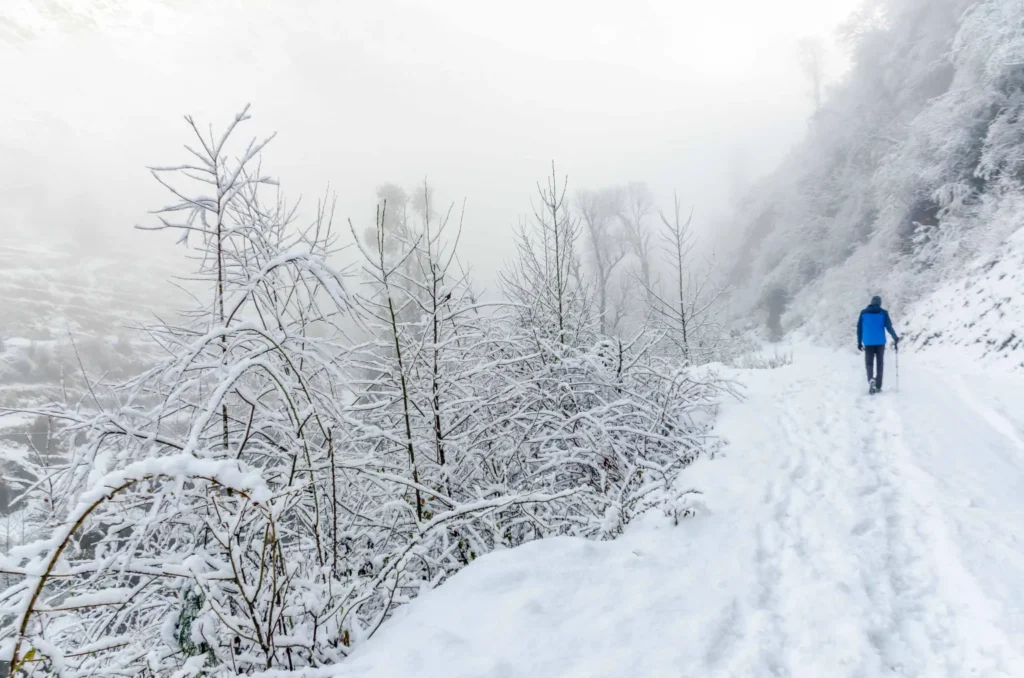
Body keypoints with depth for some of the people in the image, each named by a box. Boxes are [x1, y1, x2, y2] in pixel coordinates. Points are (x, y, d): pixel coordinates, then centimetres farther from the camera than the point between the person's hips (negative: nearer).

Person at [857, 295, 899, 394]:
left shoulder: (863, 313, 5)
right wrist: (896, 338, -2)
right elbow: (889, 326, -8)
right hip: (880, 342, 0)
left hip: (868, 343, 0)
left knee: (869, 363, 4)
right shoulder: (883, 313, 1)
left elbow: (859, 328, 5)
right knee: (879, 364, 9)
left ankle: (871, 379, -25)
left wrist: (859, 342, 11)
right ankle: (878, 386, 7)